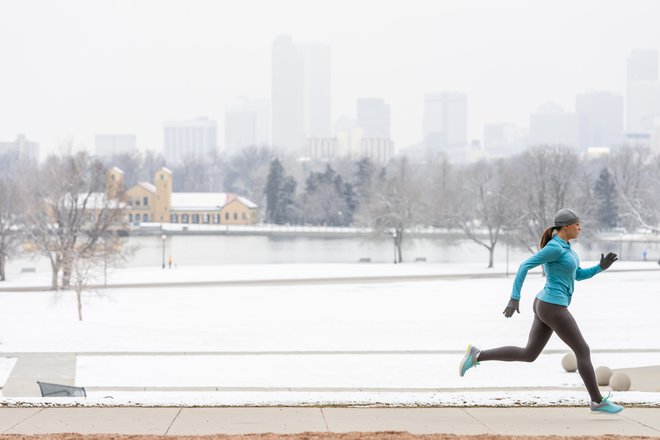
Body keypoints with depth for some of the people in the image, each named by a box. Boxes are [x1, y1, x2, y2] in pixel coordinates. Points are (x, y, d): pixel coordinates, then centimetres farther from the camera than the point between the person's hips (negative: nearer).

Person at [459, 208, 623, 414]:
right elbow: (524, 266, -21)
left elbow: (578, 275, 21)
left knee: (528, 355, 10)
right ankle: (598, 401, 11)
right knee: (583, 351, 1)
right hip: (553, 309, -10)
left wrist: (601, 266, 5)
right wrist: (515, 298, -24)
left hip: (546, 305, 10)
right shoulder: (554, 248, -17)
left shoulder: (563, 245, 14)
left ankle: (477, 355, 4)